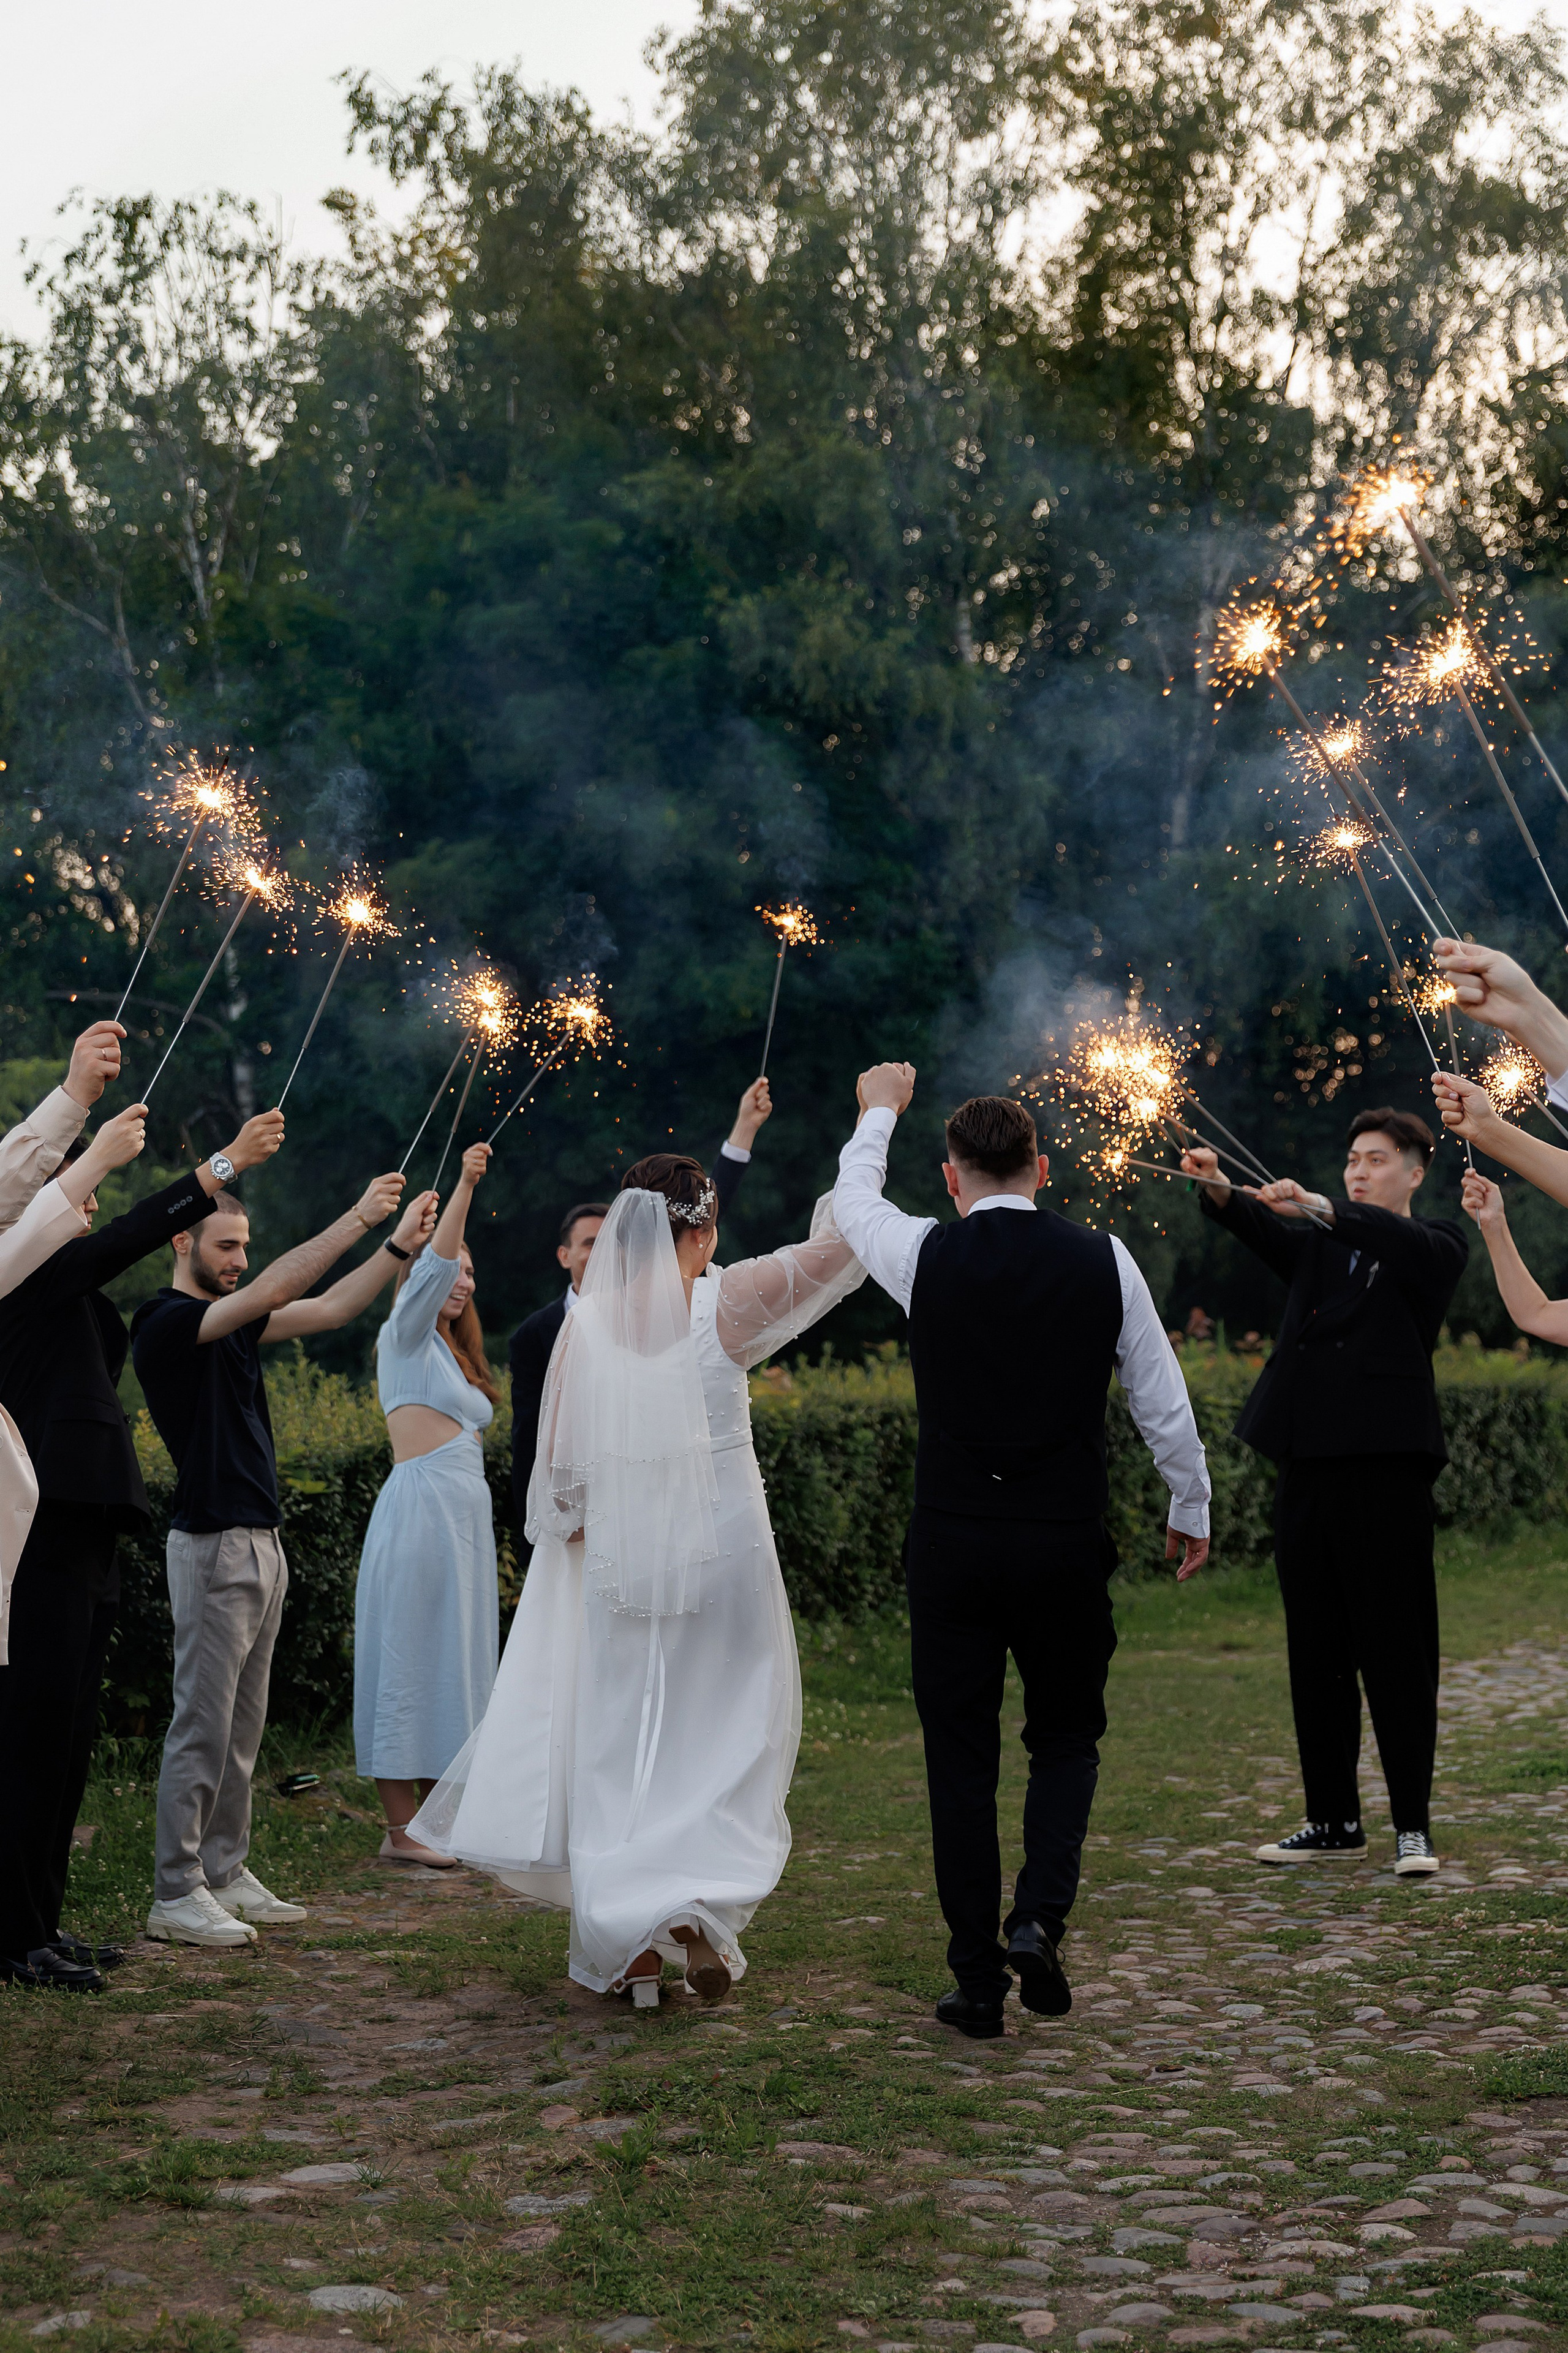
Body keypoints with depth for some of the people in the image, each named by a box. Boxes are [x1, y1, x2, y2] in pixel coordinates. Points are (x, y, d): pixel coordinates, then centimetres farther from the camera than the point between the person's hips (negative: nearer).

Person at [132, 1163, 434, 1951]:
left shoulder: (231, 1322, 14)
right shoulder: (166, 1324, -12)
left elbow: (326, 1310, 13)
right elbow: (272, 1290, -22)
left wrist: (400, 1244, 3)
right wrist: (359, 1219, -21)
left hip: (261, 1544, 9)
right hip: (212, 1545, -9)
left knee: (242, 1724, 11)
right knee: (202, 1725, -6)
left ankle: (225, 1874, 17)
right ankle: (176, 1894, -1)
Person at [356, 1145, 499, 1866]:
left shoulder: (450, 1354, 23)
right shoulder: (406, 1336, 0)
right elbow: (430, 1268, -17)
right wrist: (463, 1188, -28)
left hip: (463, 1517, 9)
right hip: (421, 1508, -8)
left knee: (454, 1663, 8)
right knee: (411, 1663, -6)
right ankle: (399, 1829, -3)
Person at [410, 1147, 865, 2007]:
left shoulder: (586, 1324, -1)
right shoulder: (724, 1305, -8)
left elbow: (559, 1466, 2)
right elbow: (839, 1246, 1)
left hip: (618, 1570, 2)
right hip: (723, 1555, -2)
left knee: (620, 1747, 10)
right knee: (724, 1740, 8)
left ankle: (629, 1943, 6)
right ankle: (702, 1909, -11)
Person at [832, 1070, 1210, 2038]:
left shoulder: (927, 1256, -5)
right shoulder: (1104, 1260, -2)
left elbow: (853, 1200, 19)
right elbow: (1165, 1403, 6)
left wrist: (880, 1110, 38)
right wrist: (1192, 1508, 22)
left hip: (952, 1548, -1)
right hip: (1068, 1547, 1)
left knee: (962, 1759, 8)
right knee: (1068, 1740, 19)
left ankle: (978, 1981, 11)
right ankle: (1041, 1917, -2)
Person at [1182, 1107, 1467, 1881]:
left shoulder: (1437, 1244, 7)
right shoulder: (1321, 1244, 19)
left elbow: (1408, 1247, -17)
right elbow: (1267, 1234, -1)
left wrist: (1322, 1207, -29)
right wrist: (1220, 1192, -21)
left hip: (1386, 1466, -5)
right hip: (1307, 1468, 5)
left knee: (1397, 1652, -3)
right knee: (1316, 1653, 8)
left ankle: (1413, 1825, 4)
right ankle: (1334, 1822, 16)